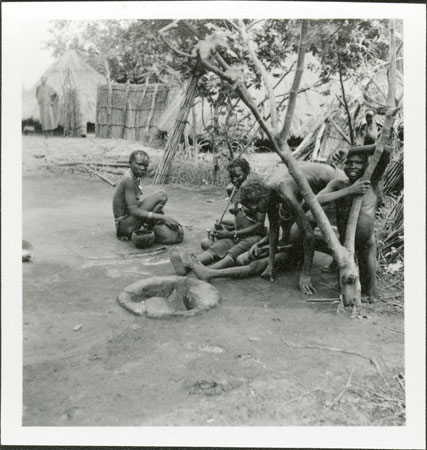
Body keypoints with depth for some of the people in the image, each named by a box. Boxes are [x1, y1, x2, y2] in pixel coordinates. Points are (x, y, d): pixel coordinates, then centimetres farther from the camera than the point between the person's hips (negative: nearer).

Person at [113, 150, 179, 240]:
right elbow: (134, 211, -24)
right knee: (162, 195, -16)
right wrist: (163, 217, -26)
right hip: (125, 225, -10)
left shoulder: (136, 177, 7)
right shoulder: (128, 179, -20)